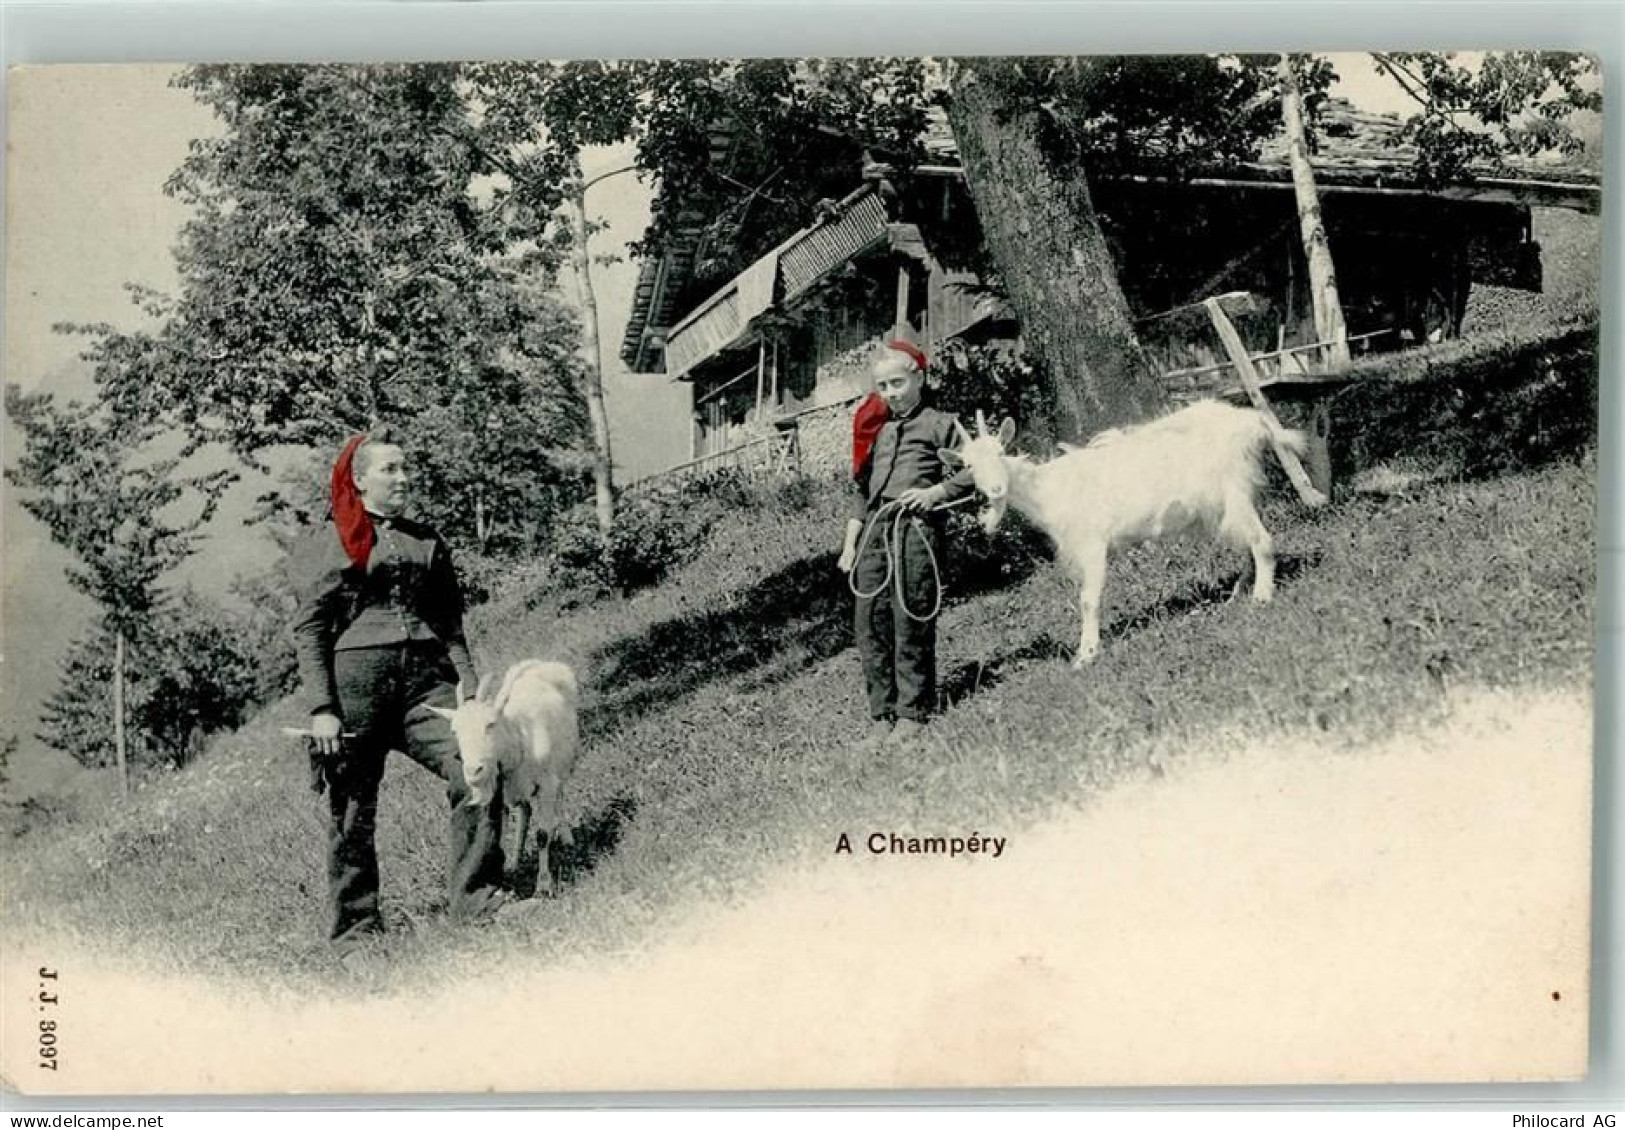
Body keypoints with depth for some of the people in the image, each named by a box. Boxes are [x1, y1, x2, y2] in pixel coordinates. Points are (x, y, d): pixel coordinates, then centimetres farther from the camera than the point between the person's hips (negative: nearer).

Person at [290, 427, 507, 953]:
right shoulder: (328, 545, 5)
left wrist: (468, 686, 8)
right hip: (356, 684, -3)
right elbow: (308, 630, 0)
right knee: (353, 810, 2)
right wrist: (320, 708, -8)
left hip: (425, 680, 3)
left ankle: (475, 894, -8)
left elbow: (450, 625, 19)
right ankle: (355, 925, 13)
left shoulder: (427, 542, 17)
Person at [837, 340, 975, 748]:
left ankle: (912, 713, 1)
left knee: (911, 623, -7)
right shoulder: (875, 429, 22)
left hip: (916, 527, -5)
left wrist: (937, 491, -11)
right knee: (870, 622, -1)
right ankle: (881, 714, 4)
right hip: (875, 530, 5)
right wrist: (850, 542, 18)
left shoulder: (938, 423, 5)